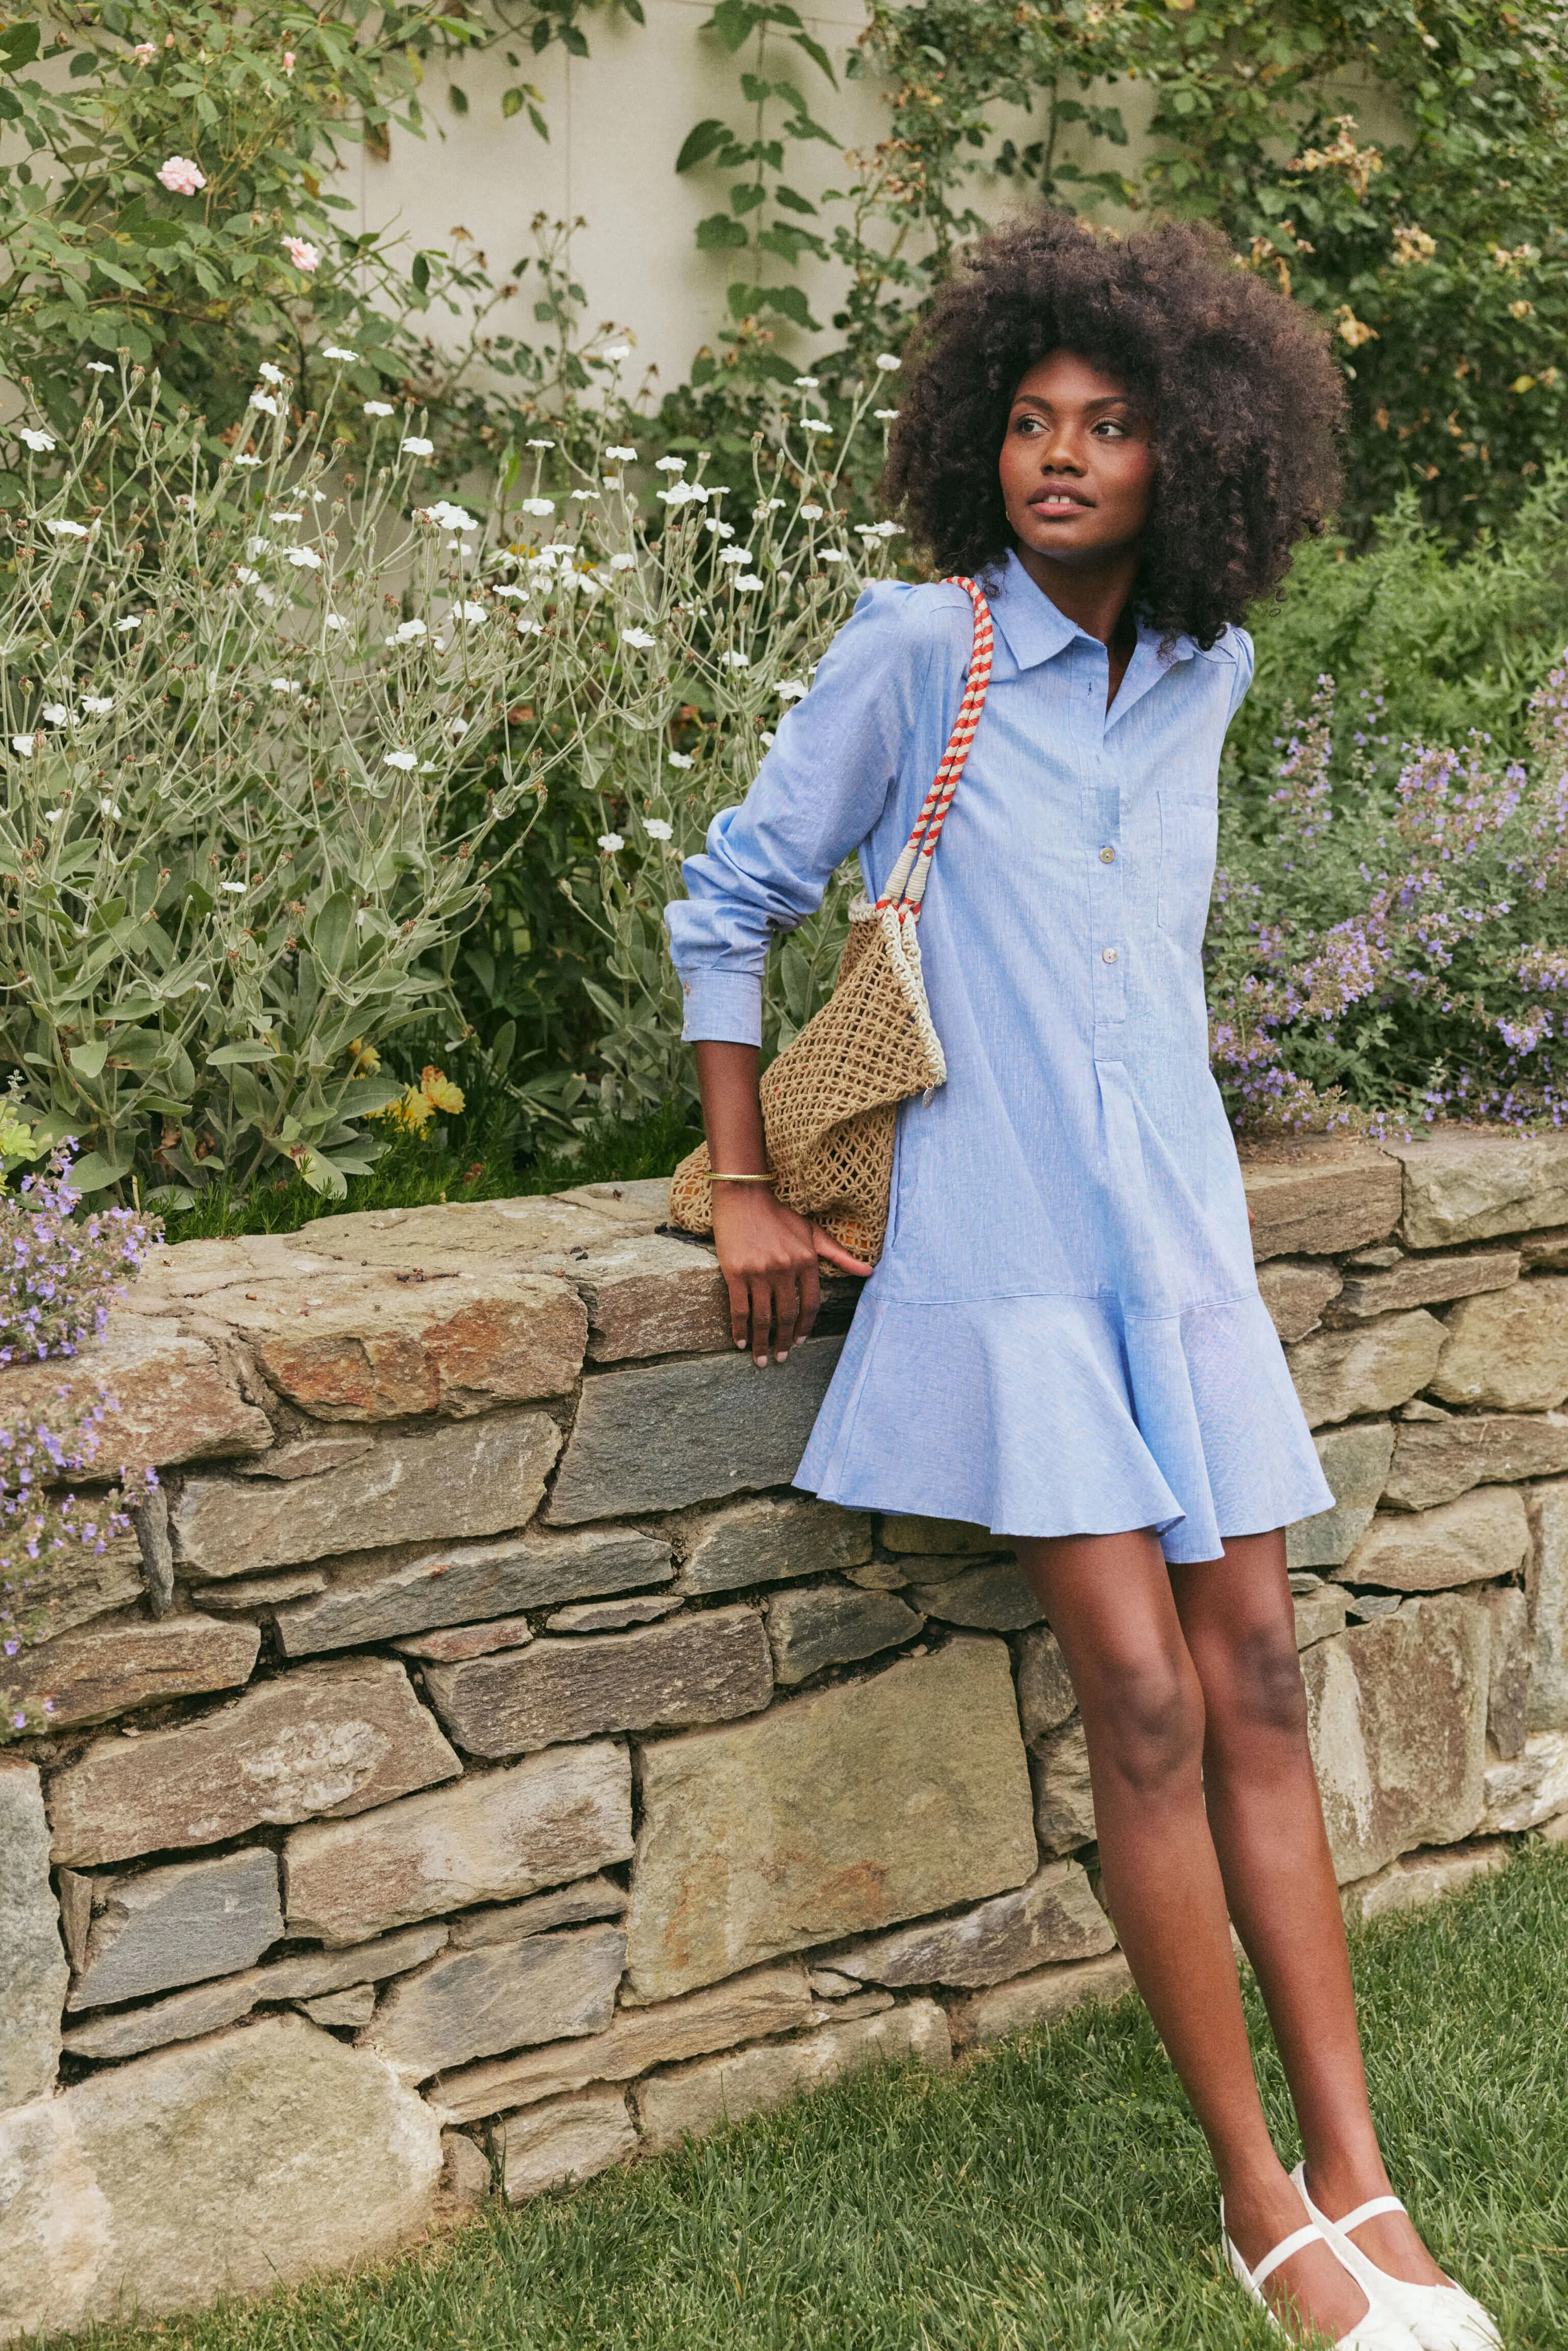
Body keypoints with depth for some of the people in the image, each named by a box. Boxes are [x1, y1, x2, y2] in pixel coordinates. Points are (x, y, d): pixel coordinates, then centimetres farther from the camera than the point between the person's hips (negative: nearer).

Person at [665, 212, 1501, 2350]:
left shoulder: (1207, 674, 8)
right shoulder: (916, 650, -7)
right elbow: (731, 905, 0)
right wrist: (745, 1192, -1)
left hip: (1181, 1229, 5)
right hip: (1005, 1246, -5)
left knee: (1260, 1683, 3)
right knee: (1143, 1695, -8)